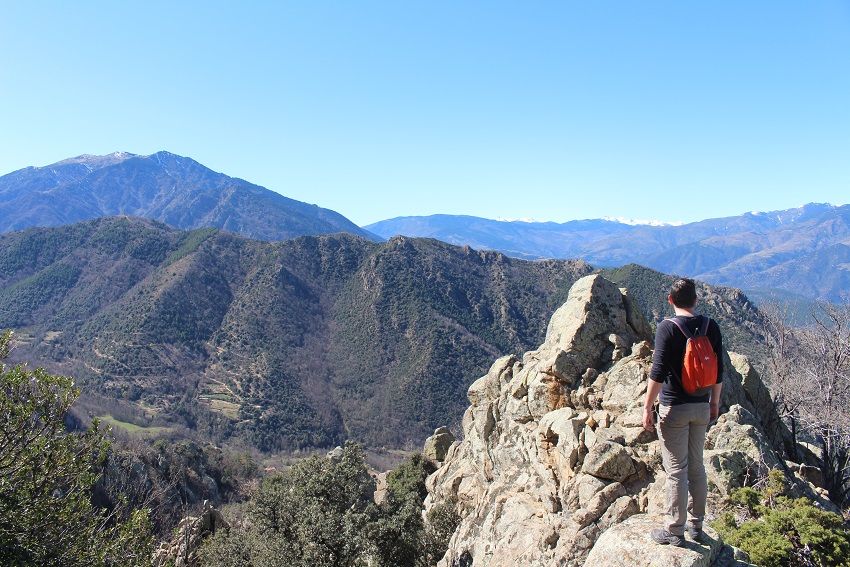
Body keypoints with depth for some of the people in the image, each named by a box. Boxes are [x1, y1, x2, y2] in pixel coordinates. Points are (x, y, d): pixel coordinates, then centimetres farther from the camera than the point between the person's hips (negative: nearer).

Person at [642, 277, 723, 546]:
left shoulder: (667, 327, -14)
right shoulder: (711, 327, 2)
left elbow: (658, 372, -18)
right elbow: (719, 370, 8)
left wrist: (647, 406, -11)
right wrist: (714, 402, 20)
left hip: (674, 408, -5)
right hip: (702, 407, 5)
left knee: (676, 470, 1)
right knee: (697, 467, 16)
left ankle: (674, 530, 10)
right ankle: (696, 525, 27)